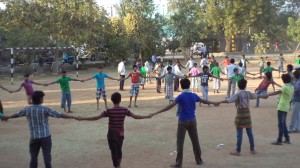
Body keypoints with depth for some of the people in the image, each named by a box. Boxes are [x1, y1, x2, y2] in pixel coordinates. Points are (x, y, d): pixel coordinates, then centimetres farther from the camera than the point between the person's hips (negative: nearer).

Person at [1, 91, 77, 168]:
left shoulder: (27, 109, 0)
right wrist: (74, 117, -10)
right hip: (45, 136, -3)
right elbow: (60, 115, -13)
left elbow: (17, 114, 19)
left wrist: (8, 117, 41)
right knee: (47, 157, 3)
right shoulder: (45, 109, -11)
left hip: (34, 137, 3)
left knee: (33, 157, 12)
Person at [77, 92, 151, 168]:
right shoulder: (124, 110, -8)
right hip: (120, 134, 4)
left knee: (114, 152, 4)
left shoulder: (109, 111, -16)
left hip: (112, 134, -4)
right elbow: (135, 116, -2)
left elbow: (96, 118, -16)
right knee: (119, 150, 24)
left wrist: (82, 118, -10)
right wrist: (147, 116, 12)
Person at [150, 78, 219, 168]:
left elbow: (170, 106, -22)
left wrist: (157, 112, -24)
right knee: (195, 140, 15)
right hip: (192, 120, 5)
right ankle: (199, 160, 26)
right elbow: (203, 101, 20)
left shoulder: (181, 96, -13)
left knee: (180, 142, 1)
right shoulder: (194, 95, 3)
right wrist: (214, 103, 40)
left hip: (183, 121, -5)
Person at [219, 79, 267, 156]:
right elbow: (256, 96, 25)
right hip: (247, 114, 5)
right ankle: (252, 149, 22)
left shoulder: (238, 94, -11)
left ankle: (238, 151, 2)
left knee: (239, 134, -2)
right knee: (250, 133, 13)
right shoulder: (248, 93, 5)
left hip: (240, 115, -5)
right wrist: (262, 96, 44)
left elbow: (228, 100, -24)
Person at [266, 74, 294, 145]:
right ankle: (287, 139, 21)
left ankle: (279, 141, -1)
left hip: (282, 107, -8)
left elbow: (277, 92, -31)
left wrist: (267, 95, -40)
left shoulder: (285, 87, -16)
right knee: (283, 124, 17)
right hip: (286, 107, 8)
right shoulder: (292, 87, 10)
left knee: (281, 124, -4)